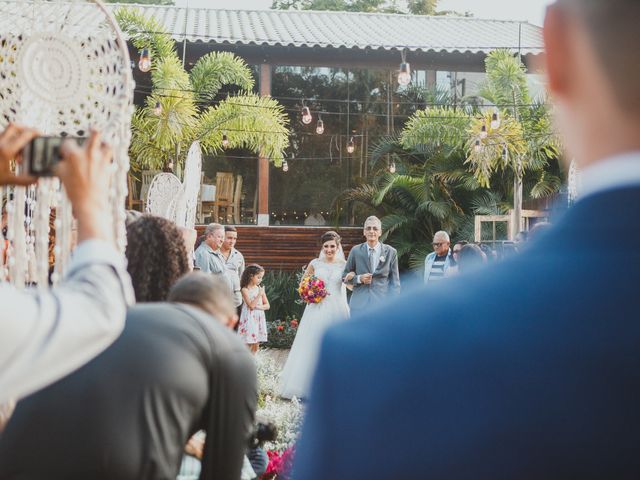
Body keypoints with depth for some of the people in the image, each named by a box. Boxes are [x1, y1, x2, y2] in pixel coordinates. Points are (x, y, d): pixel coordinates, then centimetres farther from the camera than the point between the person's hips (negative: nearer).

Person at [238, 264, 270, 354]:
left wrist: (259, 307, -11)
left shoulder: (260, 289, 8)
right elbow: (251, 305, -18)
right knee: (248, 345, -7)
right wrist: (259, 295, -19)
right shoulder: (245, 290, -9)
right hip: (249, 319, -6)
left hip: (259, 319, 6)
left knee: (255, 346, 9)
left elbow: (267, 305, 7)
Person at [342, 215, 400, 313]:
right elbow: (345, 277, 13)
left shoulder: (390, 252, 5)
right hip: (360, 304, 1)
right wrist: (359, 278, -7)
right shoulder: (356, 251, 7)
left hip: (382, 304, -1)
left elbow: (395, 282, 7)